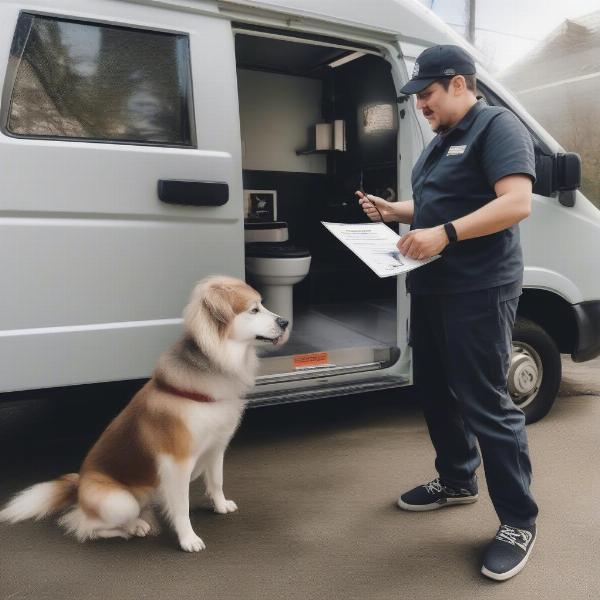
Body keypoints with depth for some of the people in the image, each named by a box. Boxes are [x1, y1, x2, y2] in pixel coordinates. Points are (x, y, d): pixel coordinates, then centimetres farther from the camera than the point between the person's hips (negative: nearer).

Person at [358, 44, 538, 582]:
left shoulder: (498, 126, -9)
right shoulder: (442, 140, 20)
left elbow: (517, 203, -21)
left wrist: (445, 234, -29)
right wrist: (391, 211, 12)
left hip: (478, 291, -10)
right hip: (432, 287, 10)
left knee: (486, 404, -5)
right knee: (436, 391, 16)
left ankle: (519, 522, 9)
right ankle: (457, 481, 34)